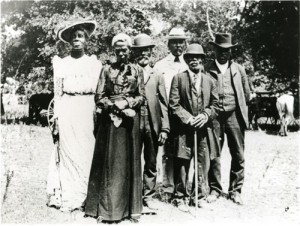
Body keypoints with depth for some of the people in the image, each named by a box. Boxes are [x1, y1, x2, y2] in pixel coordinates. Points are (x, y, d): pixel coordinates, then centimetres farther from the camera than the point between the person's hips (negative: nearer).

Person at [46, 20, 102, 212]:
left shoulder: (95, 63, 8)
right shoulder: (61, 63, 7)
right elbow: (58, 94, 6)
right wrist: (56, 121, 0)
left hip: (89, 113, 0)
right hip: (68, 113, 0)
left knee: (88, 153, 0)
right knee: (68, 153, 0)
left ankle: (88, 197, 10)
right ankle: (69, 198, 8)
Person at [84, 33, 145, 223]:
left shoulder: (137, 70, 8)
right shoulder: (107, 70, 7)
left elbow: (142, 97, 6)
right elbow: (99, 97, 3)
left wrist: (127, 103, -11)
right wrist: (114, 106, -12)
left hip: (130, 119, 1)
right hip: (110, 119, 0)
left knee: (129, 162, 4)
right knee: (108, 162, 0)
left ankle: (131, 207, 12)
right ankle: (105, 208, 6)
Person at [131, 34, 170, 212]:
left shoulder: (158, 76, 13)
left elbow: (163, 104, 7)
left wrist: (164, 128, 0)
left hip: (152, 125, 2)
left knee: (151, 163, 8)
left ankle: (149, 196, 18)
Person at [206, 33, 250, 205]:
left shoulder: (238, 69, 8)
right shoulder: (207, 70, 1)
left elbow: (247, 95, 13)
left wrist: (242, 113, 10)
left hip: (234, 116, 2)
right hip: (214, 117, -2)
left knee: (238, 156, 4)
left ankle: (235, 190, 16)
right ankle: (215, 189, 16)